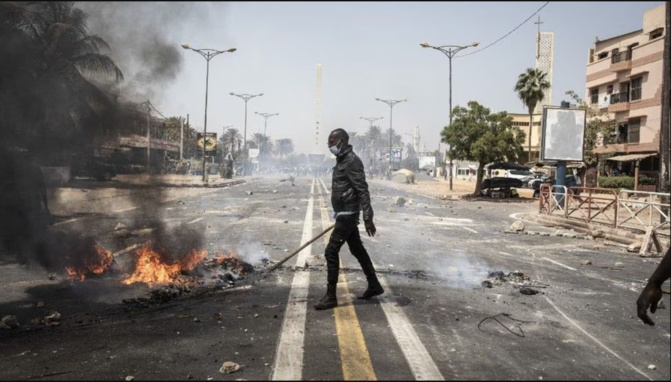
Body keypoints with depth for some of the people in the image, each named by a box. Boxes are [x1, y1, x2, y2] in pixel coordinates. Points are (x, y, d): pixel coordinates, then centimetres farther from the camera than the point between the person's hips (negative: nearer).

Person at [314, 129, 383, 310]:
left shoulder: (352, 161, -17)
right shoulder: (342, 160, 13)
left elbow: (363, 191, -22)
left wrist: (368, 218, -25)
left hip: (347, 215, -10)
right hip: (344, 214, 10)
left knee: (331, 251, -8)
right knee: (357, 250, 17)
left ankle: (330, 297, -1)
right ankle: (374, 286, 28)